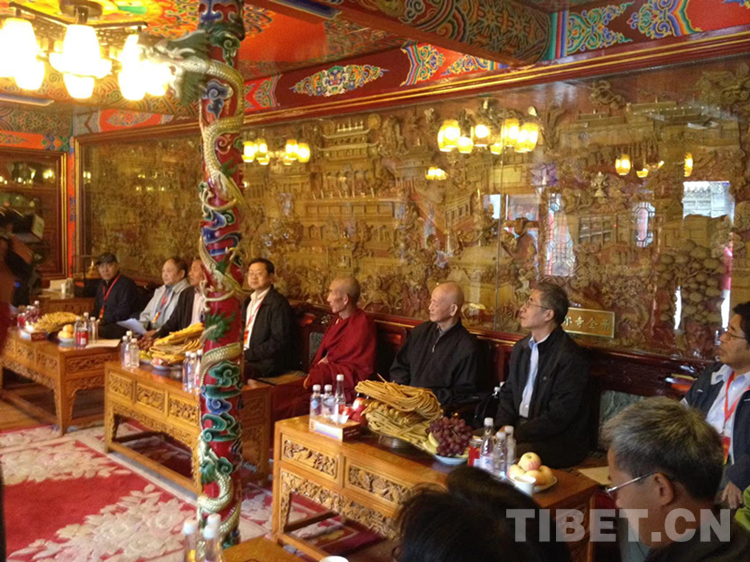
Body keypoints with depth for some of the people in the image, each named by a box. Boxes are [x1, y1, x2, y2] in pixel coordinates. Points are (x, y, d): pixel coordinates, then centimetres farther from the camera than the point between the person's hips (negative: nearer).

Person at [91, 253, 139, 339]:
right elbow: (97, 308, 26)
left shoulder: (126, 284, -9)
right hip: (104, 325, 9)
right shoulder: (102, 284, 20)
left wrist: (103, 321, -21)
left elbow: (122, 314, -15)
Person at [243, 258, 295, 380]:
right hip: (245, 356, 7)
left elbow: (279, 342, -15)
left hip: (267, 363, -7)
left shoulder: (278, 303, -9)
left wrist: (248, 354, -16)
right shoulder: (249, 301, 17)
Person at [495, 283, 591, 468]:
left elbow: (557, 418, -19)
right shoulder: (521, 348, 9)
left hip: (559, 440, -7)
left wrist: (514, 435, -20)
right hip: (519, 425, 7)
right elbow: (508, 395, 12)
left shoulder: (570, 358, -17)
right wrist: (501, 431, -5)